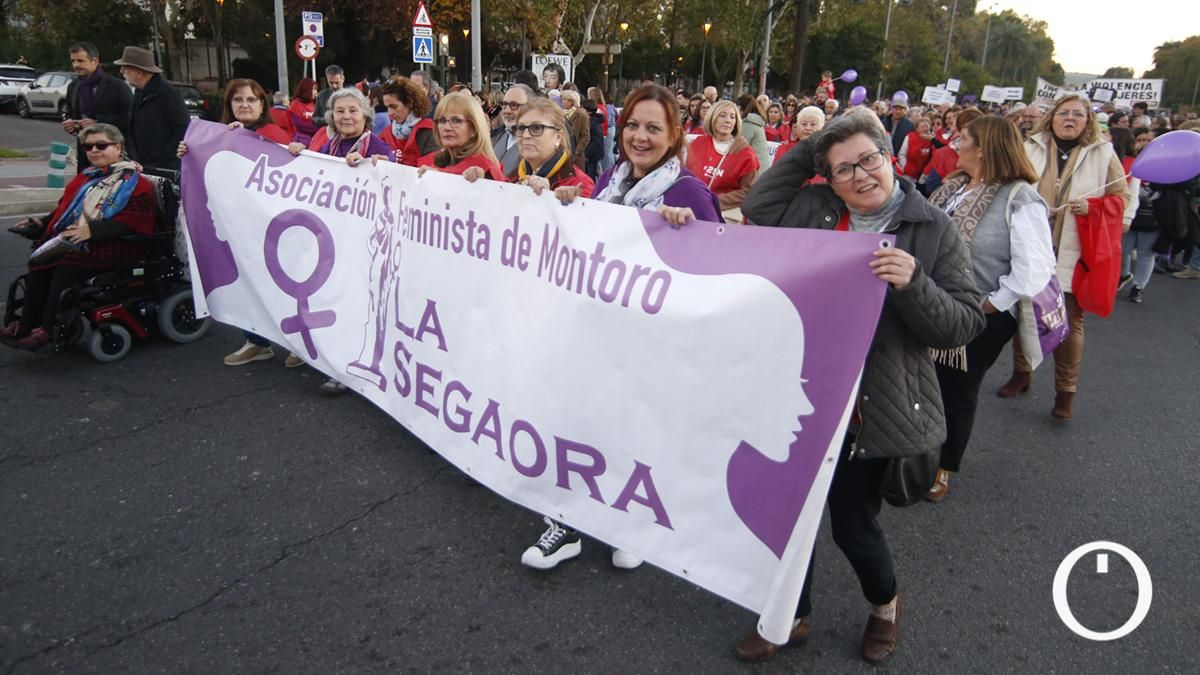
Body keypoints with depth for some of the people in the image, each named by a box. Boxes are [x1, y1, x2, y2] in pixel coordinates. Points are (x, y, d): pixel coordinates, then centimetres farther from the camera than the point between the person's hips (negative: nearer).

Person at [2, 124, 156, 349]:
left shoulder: (135, 183, -3)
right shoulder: (84, 179, 23)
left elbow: (134, 221, -16)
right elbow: (65, 211, 30)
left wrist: (92, 230, -24)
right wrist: (43, 223, 9)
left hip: (113, 246, -7)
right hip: (73, 241, 7)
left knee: (67, 264, -29)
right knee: (39, 259, -18)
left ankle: (48, 328, -20)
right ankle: (28, 323, -12)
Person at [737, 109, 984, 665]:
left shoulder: (934, 231, -5)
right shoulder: (813, 211, 4)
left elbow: (964, 325, -7)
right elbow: (757, 205, 5)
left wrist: (913, 284, -26)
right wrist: (810, 148, 2)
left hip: (872, 407, -3)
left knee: (853, 523, 9)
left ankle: (885, 603, 42)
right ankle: (794, 615, 36)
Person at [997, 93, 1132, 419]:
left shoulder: (1103, 153, 5)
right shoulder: (1030, 148, 8)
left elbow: (1122, 198, 6)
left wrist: (1092, 207, -12)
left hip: (1074, 253, -2)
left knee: (1070, 322, -1)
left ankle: (1066, 391, 12)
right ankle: (1021, 373, 29)